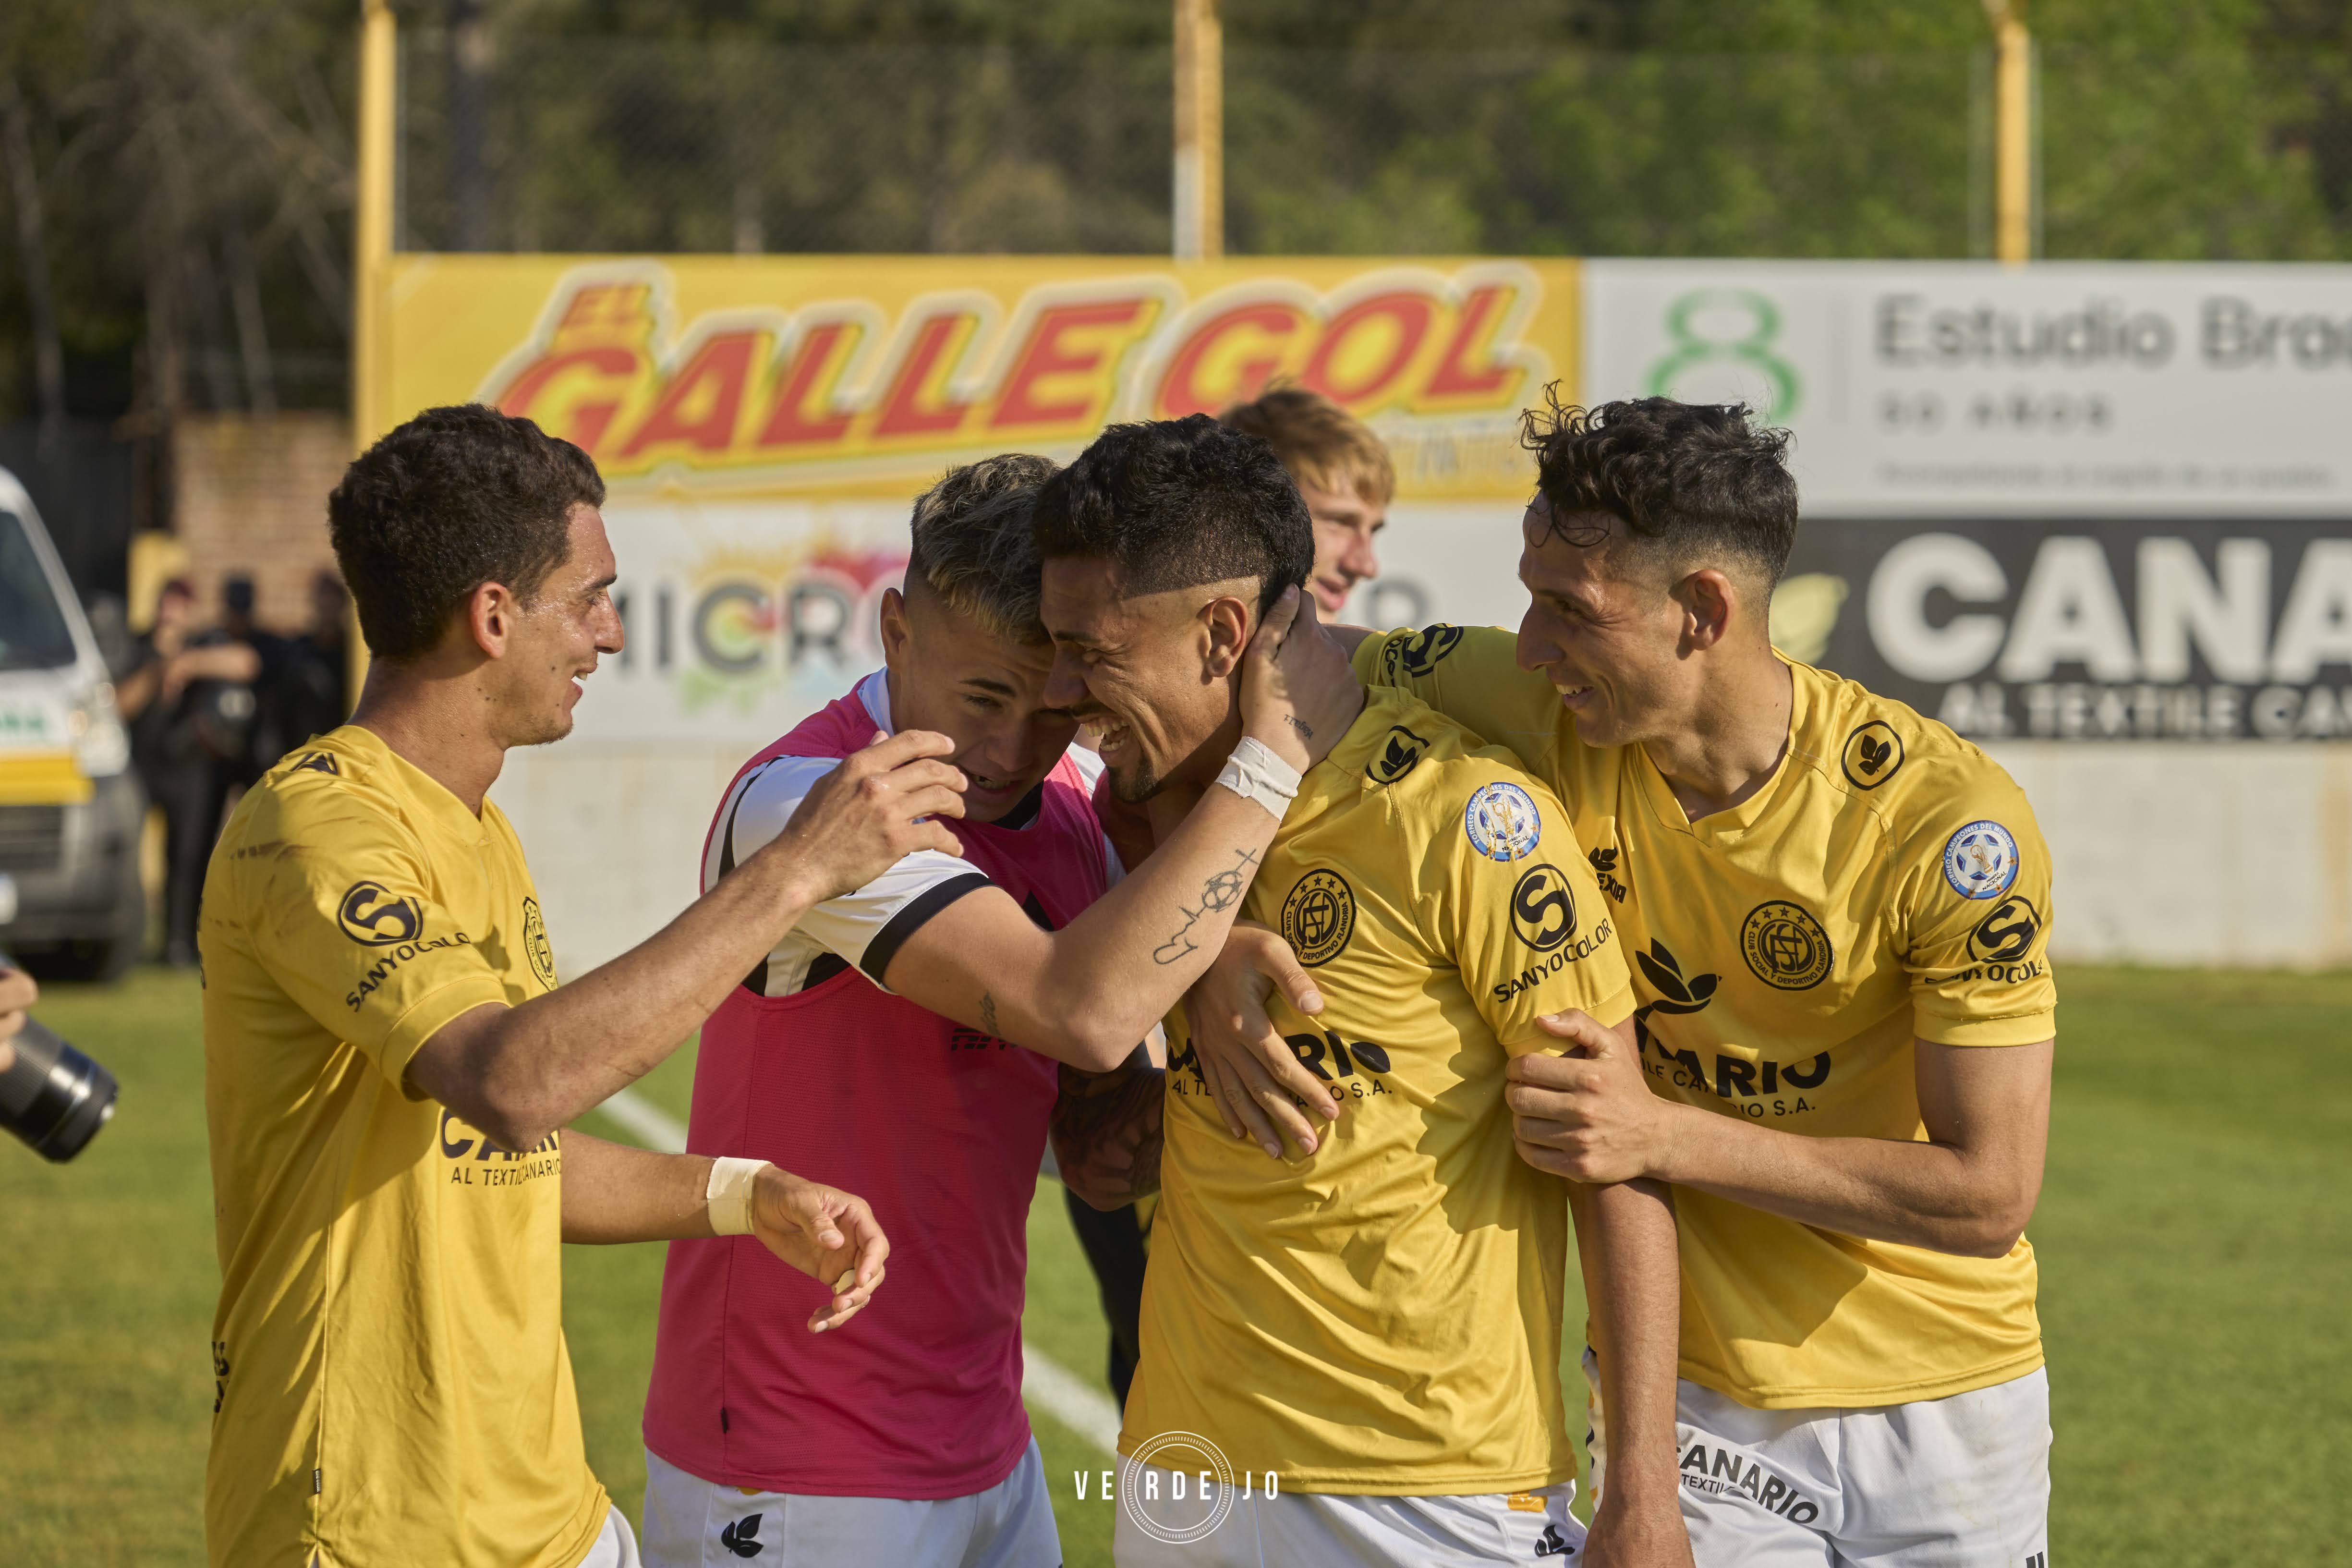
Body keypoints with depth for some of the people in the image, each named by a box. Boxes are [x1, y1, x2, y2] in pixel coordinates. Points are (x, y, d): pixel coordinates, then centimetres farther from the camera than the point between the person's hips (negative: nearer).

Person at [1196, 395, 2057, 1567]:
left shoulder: (1949, 822, -22)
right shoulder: (1537, 711, -13)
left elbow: (1988, 1194, -20)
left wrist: (1669, 1136, -26)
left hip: (1940, 1412, -1)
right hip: (1693, 1394, 2)